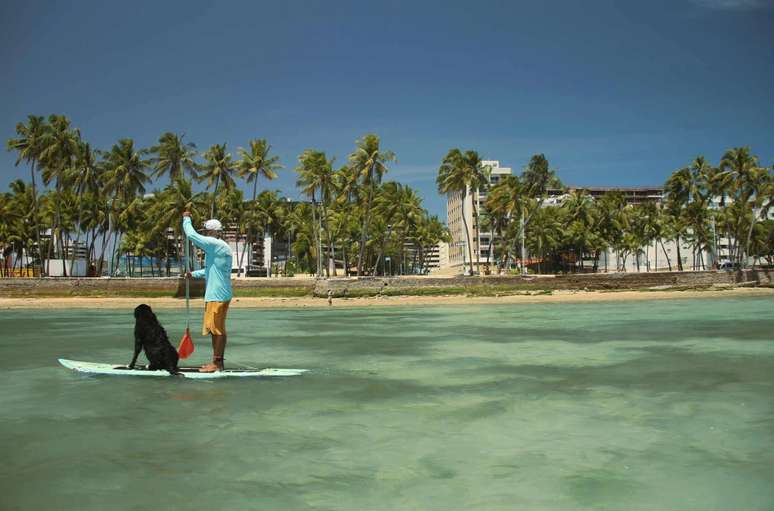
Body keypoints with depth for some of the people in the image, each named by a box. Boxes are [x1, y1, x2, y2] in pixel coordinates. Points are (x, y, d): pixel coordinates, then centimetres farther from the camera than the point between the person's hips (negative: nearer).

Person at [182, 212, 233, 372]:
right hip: (218, 294, 10)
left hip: (217, 295, -10)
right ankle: (218, 362, 20)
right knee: (217, 330, 14)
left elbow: (192, 235, -15)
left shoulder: (215, 244, -14)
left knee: (217, 329, -4)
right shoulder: (220, 247, 18)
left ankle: (217, 363, 1)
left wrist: (186, 219, 0)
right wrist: (193, 274, 19)